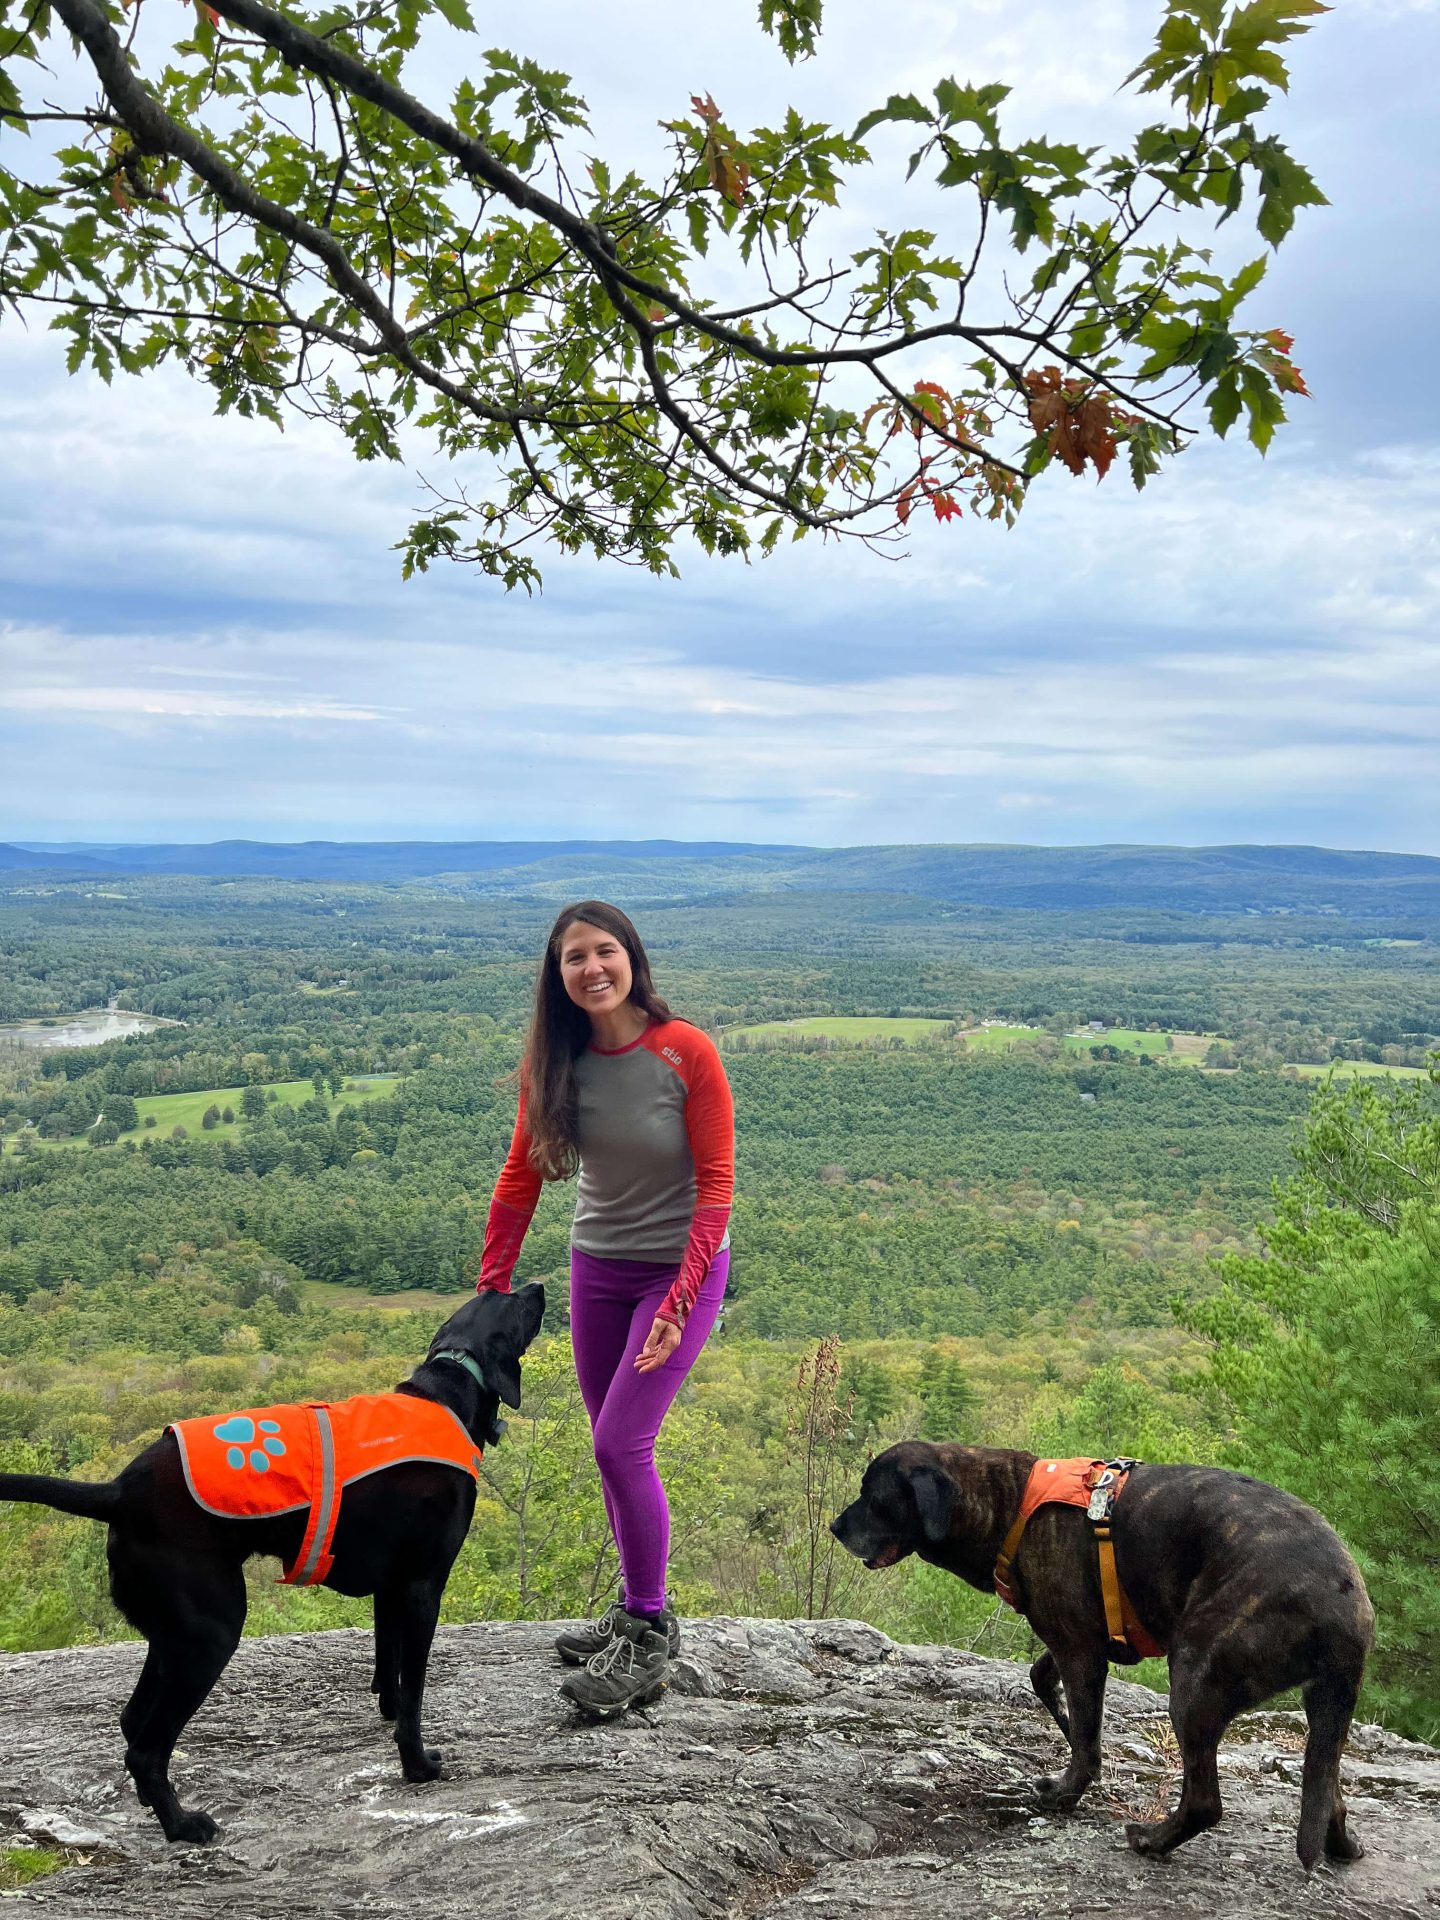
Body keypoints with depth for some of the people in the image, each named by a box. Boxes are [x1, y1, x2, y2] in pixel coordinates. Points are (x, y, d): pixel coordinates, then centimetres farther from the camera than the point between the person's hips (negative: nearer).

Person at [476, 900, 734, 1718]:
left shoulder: (686, 1052, -18)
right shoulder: (557, 1062, -4)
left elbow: (715, 1182, -17)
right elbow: (520, 1178, 2)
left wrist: (680, 1297, -23)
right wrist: (489, 1292, 1)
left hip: (681, 1270, -5)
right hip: (596, 1269, 6)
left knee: (622, 1444, -12)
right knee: (617, 1446, 14)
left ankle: (647, 1646, 3)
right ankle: (640, 1612, 31)